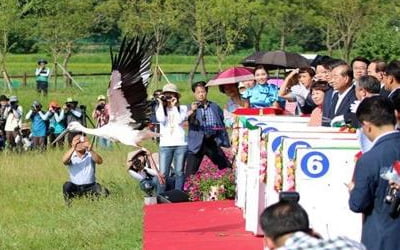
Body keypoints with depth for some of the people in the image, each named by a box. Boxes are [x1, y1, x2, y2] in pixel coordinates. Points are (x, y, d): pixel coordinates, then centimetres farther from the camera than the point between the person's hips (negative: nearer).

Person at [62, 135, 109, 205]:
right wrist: (73, 148, -38)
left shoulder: (90, 155, 1)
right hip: (75, 187, -1)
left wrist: (91, 150, -37)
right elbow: (64, 161, -24)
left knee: (104, 193, -24)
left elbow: (100, 161, -19)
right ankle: (68, 204, -9)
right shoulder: (71, 155, -1)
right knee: (67, 185, -32)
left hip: (90, 186, 1)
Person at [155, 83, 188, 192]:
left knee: (179, 172, 2)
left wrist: (174, 106, -4)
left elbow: (180, 120, -8)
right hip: (165, 144, 0)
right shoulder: (160, 108, 11)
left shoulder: (182, 108, 8)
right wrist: (161, 104, -3)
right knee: (163, 173, -5)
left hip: (180, 144, 0)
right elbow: (161, 119, -8)